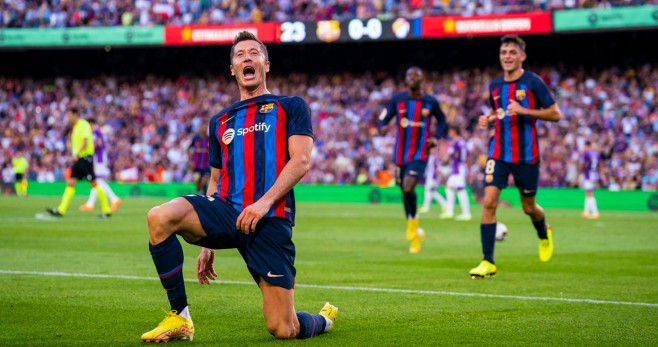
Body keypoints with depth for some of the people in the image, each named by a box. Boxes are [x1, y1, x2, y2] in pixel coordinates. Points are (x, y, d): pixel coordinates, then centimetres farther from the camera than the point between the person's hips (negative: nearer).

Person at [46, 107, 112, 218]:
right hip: (78, 159, 8)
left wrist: (77, 154, -28)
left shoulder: (84, 125, -9)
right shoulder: (75, 127, 18)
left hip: (86, 157, -8)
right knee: (70, 183, -2)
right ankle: (61, 210, -9)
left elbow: (85, 142, -20)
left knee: (93, 183, -5)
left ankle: (106, 210, 3)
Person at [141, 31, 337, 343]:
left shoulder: (291, 107, 11)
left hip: (270, 220, -4)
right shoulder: (220, 122, 24)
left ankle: (324, 319, 29)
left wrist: (265, 201, -17)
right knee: (159, 218, -28)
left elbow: (301, 162, -2)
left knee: (283, 330, -10)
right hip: (226, 211, 4)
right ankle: (179, 319, -17)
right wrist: (207, 243, 19)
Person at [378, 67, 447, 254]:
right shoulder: (397, 99, 1)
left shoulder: (430, 102, -1)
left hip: (420, 155, -3)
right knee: (405, 191, 11)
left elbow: (442, 120, 15)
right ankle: (415, 234, 31)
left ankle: (412, 223, 0)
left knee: (408, 188, -24)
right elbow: (383, 120, 3)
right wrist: (382, 128, -21)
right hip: (400, 154, 3)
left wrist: (436, 138, -3)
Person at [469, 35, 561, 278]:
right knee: (489, 202, -13)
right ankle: (488, 262, -10)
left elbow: (555, 114, -8)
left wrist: (524, 111, -20)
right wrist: (488, 119, 2)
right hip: (498, 153, 3)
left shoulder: (533, 82, -8)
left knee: (528, 208, 9)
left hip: (526, 155, -3)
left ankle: (544, 234, 46)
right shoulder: (495, 86, 8)